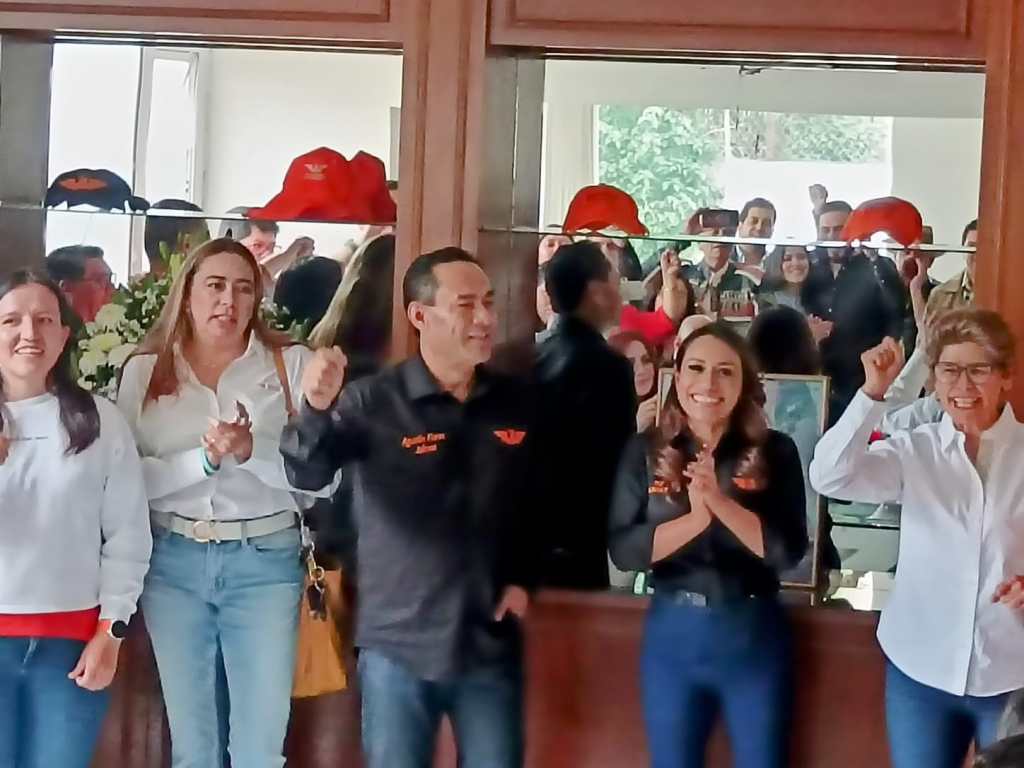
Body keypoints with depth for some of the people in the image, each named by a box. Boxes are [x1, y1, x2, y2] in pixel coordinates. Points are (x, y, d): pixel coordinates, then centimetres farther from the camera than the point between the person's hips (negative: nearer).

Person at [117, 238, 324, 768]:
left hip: (265, 561, -1)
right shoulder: (144, 370, 4)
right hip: (173, 563, 2)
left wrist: (252, 452, -21)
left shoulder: (291, 364, 0)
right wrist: (206, 459, -18)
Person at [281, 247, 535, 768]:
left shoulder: (517, 403, 4)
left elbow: (539, 500, 13)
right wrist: (317, 408, -38)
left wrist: (524, 578, 0)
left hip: (491, 645, 3)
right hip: (398, 647, -2)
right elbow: (306, 475, -19)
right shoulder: (372, 402, -7)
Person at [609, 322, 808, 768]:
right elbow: (623, 550, -8)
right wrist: (695, 517, -22)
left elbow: (788, 550, -12)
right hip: (672, 635, 1)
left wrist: (720, 502, -24)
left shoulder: (774, 452, -4)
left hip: (755, 636, -1)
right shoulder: (646, 452, -1)